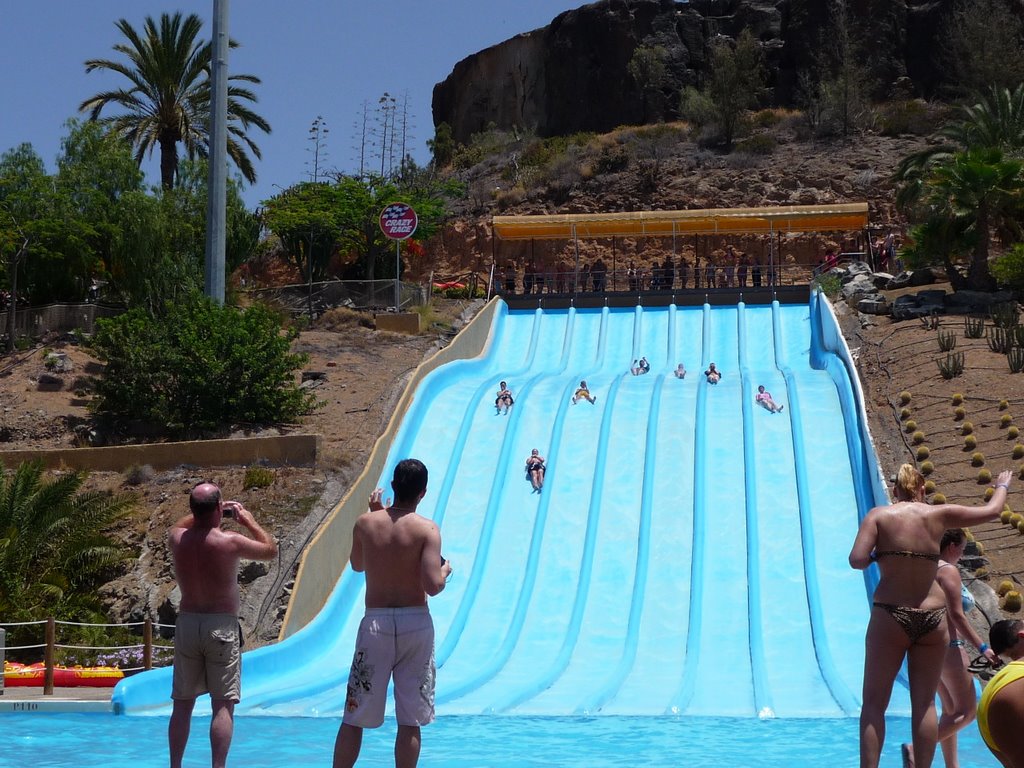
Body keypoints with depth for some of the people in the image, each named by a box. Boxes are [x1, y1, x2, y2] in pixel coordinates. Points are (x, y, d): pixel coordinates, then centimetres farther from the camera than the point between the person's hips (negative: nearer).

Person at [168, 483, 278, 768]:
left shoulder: (178, 539, -1)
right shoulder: (230, 541, -14)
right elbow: (271, 550, 2)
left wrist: (200, 512, 23)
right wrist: (248, 520, 11)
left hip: (186, 624, 5)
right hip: (221, 626, -4)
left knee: (182, 704, 11)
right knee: (223, 705, -3)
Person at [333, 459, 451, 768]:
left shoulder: (365, 523, 0)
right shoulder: (427, 529, -7)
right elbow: (432, 586, -16)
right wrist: (445, 570, 7)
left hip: (375, 623, 2)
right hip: (416, 624, -1)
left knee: (354, 719, 8)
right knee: (410, 722, 5)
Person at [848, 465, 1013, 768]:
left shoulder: (879, 515, -2)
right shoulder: (939, 514, 5)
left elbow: (857, 560, -14)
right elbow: (992, 511, 17)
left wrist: (875, 557, 8)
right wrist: (1002, 487, 37)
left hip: (890, 617, -2)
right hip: (932, 618, 2)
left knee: (873, 704, 2)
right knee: (924, 704, 8)